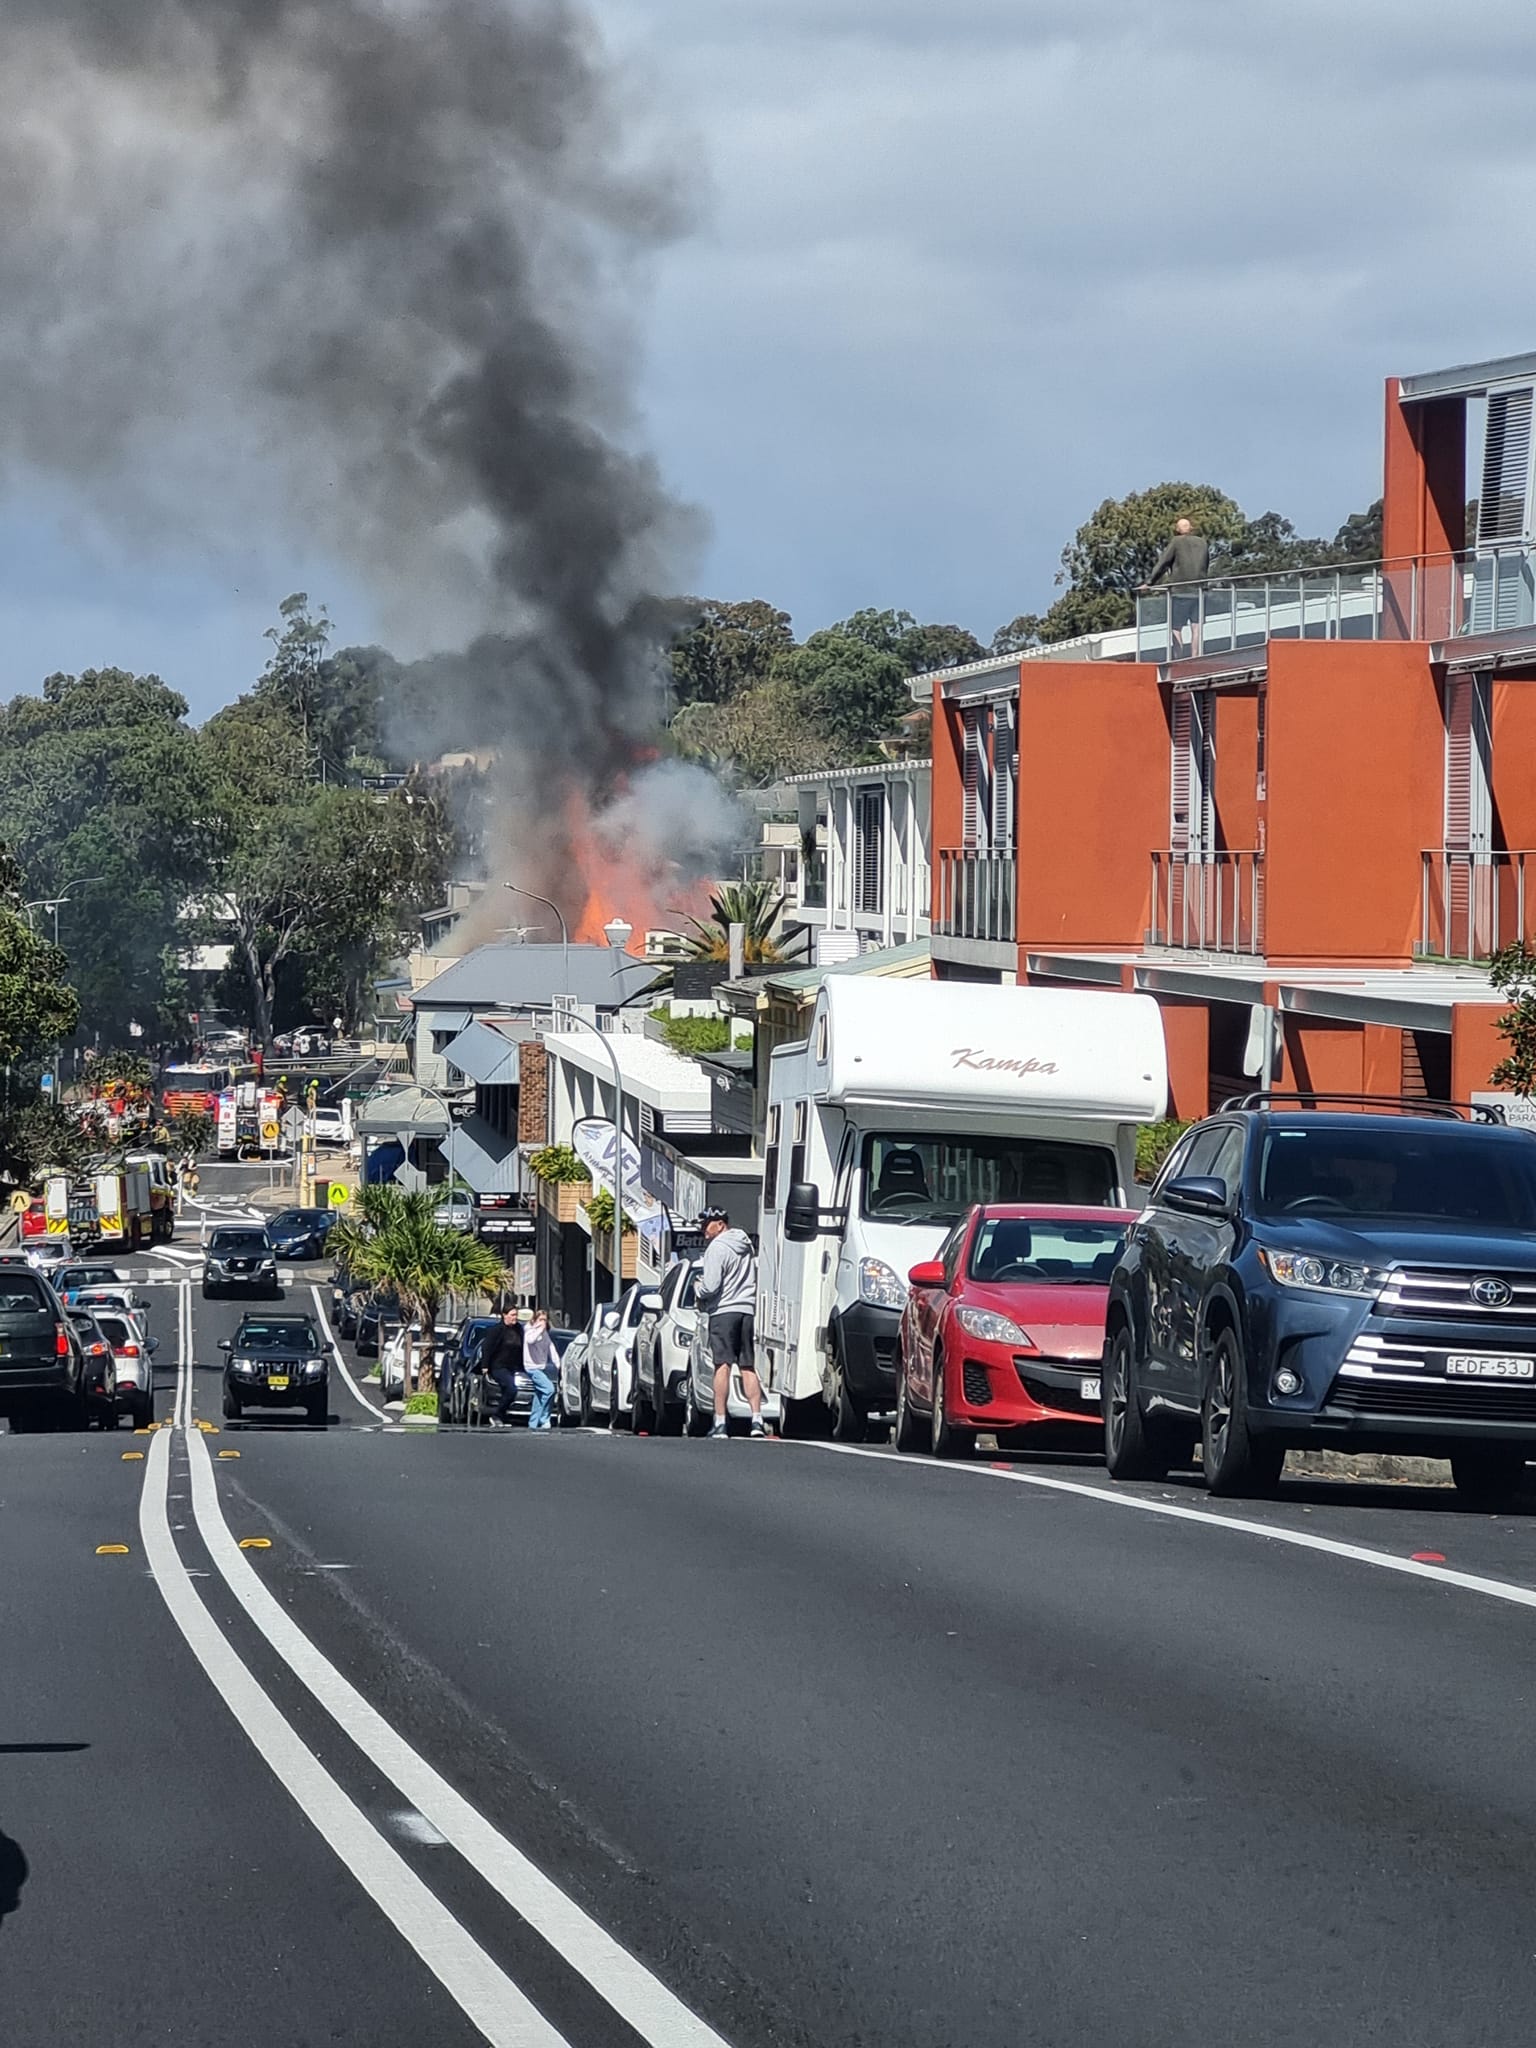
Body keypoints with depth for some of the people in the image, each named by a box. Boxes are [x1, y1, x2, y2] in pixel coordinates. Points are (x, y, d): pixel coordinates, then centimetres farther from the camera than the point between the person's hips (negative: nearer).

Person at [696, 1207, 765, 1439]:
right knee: (748, 1367, 7)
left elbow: (711, 1285, -16)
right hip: (748, 1310, 7)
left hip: (723, 1310, -7)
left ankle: (720, 1422, -11)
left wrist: (699, 1296, 4)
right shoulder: (747, 1246, 15)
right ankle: (757, 1420, -2)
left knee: (722, 1366, -7)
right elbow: (756, 1278, 21)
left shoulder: (717, 1248, -10)